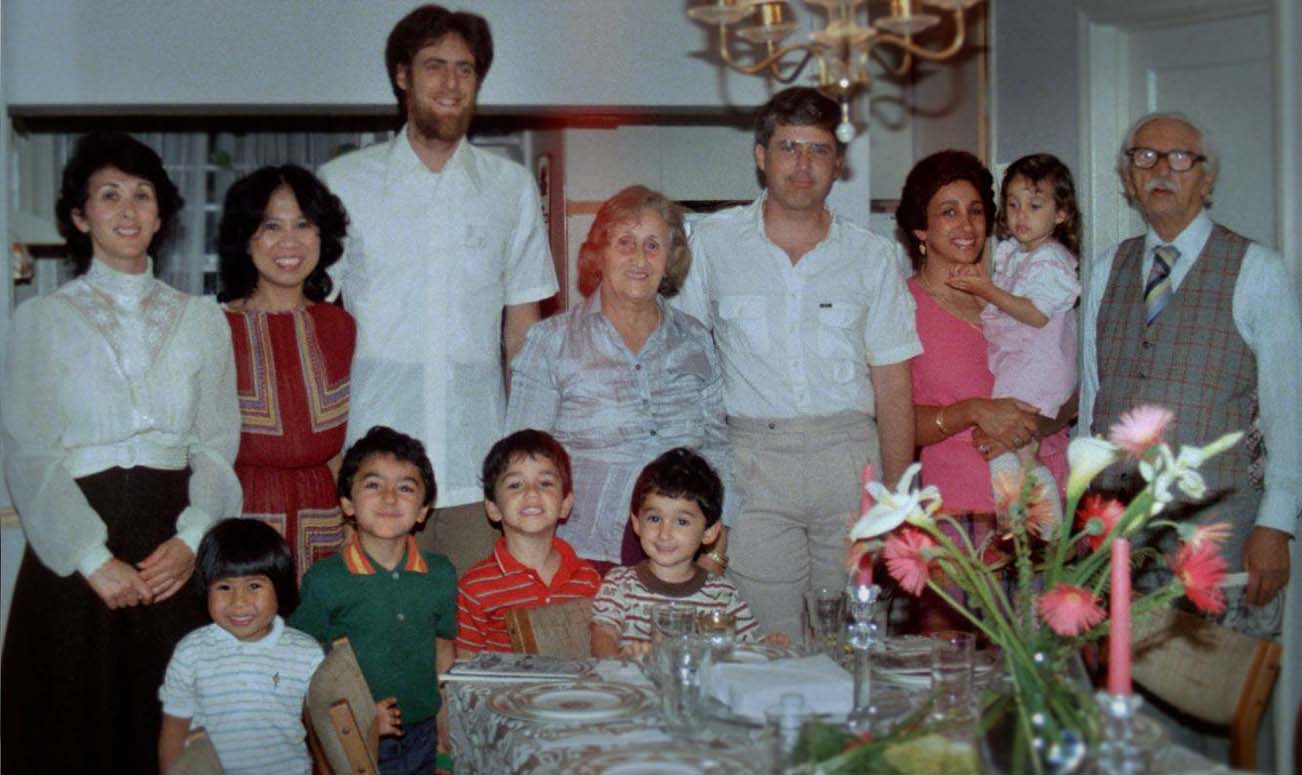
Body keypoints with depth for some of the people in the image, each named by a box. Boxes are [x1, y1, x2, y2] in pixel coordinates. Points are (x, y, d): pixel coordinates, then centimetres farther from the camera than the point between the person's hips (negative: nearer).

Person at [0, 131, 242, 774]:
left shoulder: (201, 319, 11)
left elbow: (219, 444, 5)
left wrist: (192, 538, -10)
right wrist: (94, 558, -13)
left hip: (175, 554, 2)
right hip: (74, 550, -2)